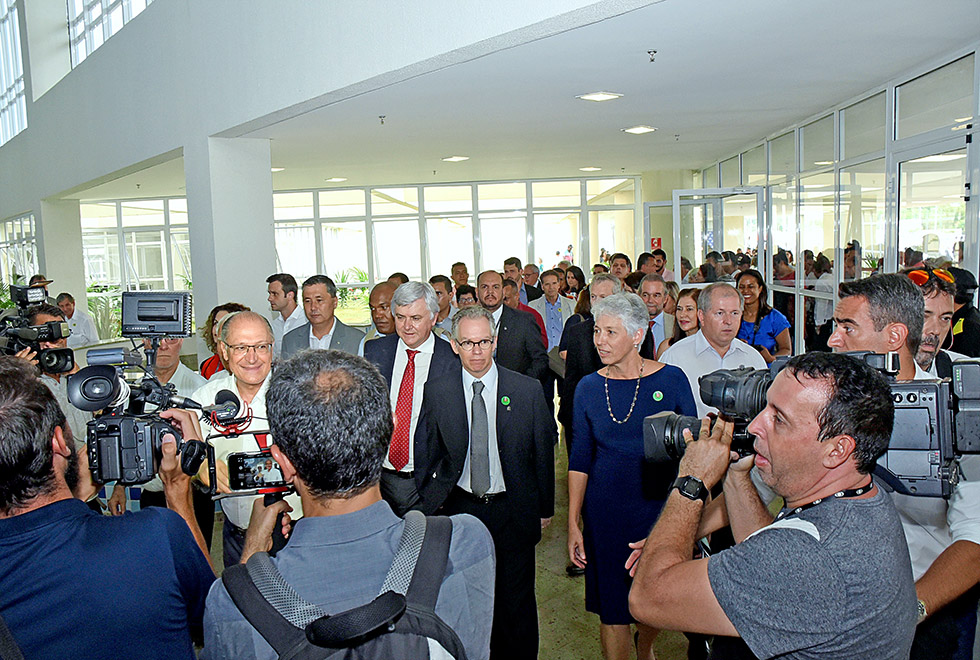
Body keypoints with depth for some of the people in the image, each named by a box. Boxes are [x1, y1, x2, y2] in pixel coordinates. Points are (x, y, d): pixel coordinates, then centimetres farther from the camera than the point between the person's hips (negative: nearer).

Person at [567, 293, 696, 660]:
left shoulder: (670, 379, -8)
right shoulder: (588, 388, -2)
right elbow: (580, 460, 2)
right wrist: (573, 522, -1)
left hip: (660, 506, 0)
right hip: (606, 513, 1)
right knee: (612, 610, 7)